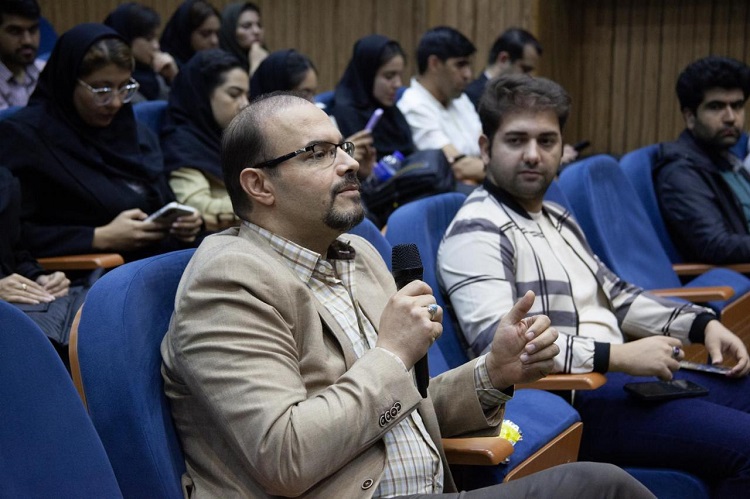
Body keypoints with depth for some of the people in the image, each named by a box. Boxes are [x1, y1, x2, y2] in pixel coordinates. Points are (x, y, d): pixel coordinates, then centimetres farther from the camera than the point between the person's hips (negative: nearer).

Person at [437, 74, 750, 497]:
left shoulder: (557, 218, 18)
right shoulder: (476, 232, -12)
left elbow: (614, 294, 24)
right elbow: (498, 343, -25)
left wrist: (702, 324, 10)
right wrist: (617, 355, -26)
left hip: (623, 372, 10)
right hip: (569, 397, -10)